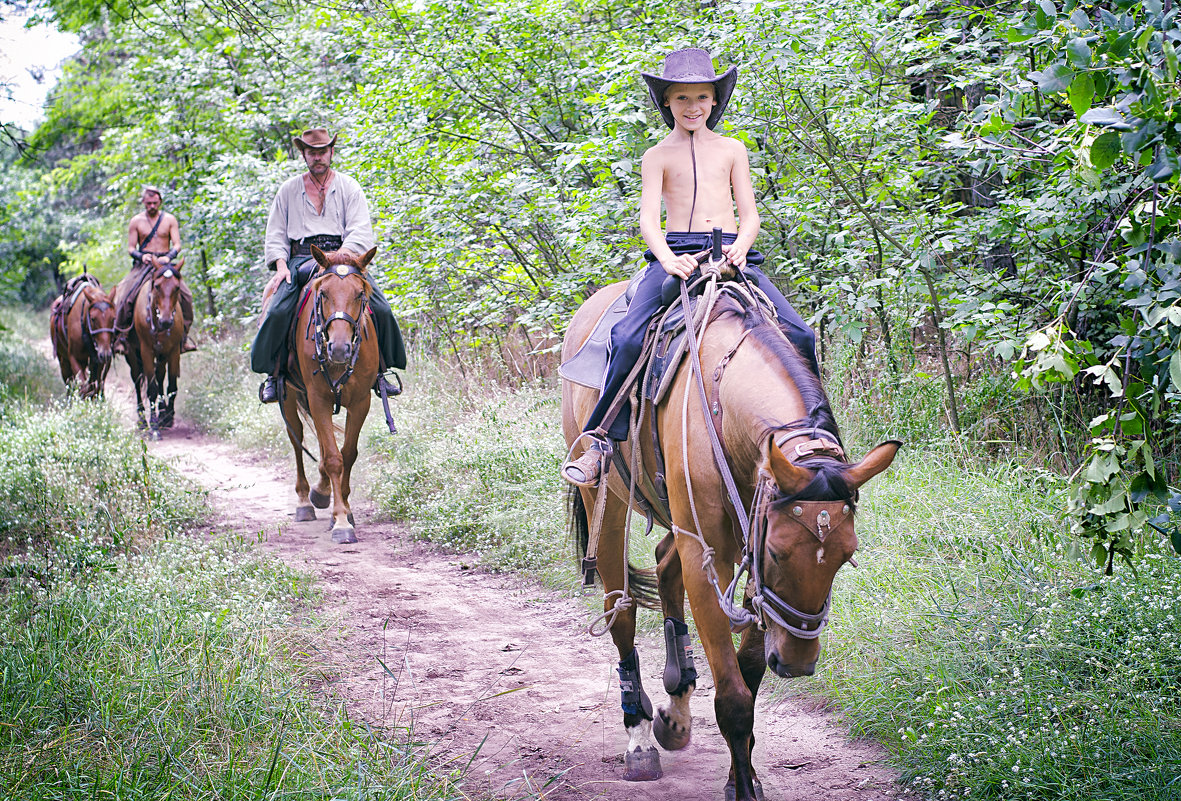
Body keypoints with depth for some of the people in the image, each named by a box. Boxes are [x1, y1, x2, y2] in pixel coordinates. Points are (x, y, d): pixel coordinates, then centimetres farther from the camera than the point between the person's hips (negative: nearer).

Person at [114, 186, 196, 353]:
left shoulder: (169, 220, 7)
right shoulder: (136, 221, 6)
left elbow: (177, 245, 1)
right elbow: (130, 248, 5)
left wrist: (169, 256, -20)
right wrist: (142, 256, -17)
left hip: (165, 263, 1)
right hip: (143, 264, -1)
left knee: (186, 295, -16)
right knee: (124, 296, -22)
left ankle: (184, 335, -4)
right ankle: (121, 335, -13)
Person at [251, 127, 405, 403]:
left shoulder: (349, 188, 10)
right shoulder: (288, 190, 15)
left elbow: (360, 232, -1)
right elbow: (275, 234, 15)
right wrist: (282, 265, -4)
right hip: (300, 259, 0)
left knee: (381, 310, -20)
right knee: (279, 310, -26)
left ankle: (378, 370, -4)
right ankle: (273, 374, -12)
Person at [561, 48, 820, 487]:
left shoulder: (732, 150, 16)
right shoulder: (657, 156, 10)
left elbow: (749, 214, 11)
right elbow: (648, 218, -2)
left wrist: (740, 248, -13)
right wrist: (668, 259, -23)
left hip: (732, 255, 2)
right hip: (675, 256, -2)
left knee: (799, 335, -15)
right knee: (628, 338, -27)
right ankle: (598, 439, -18)